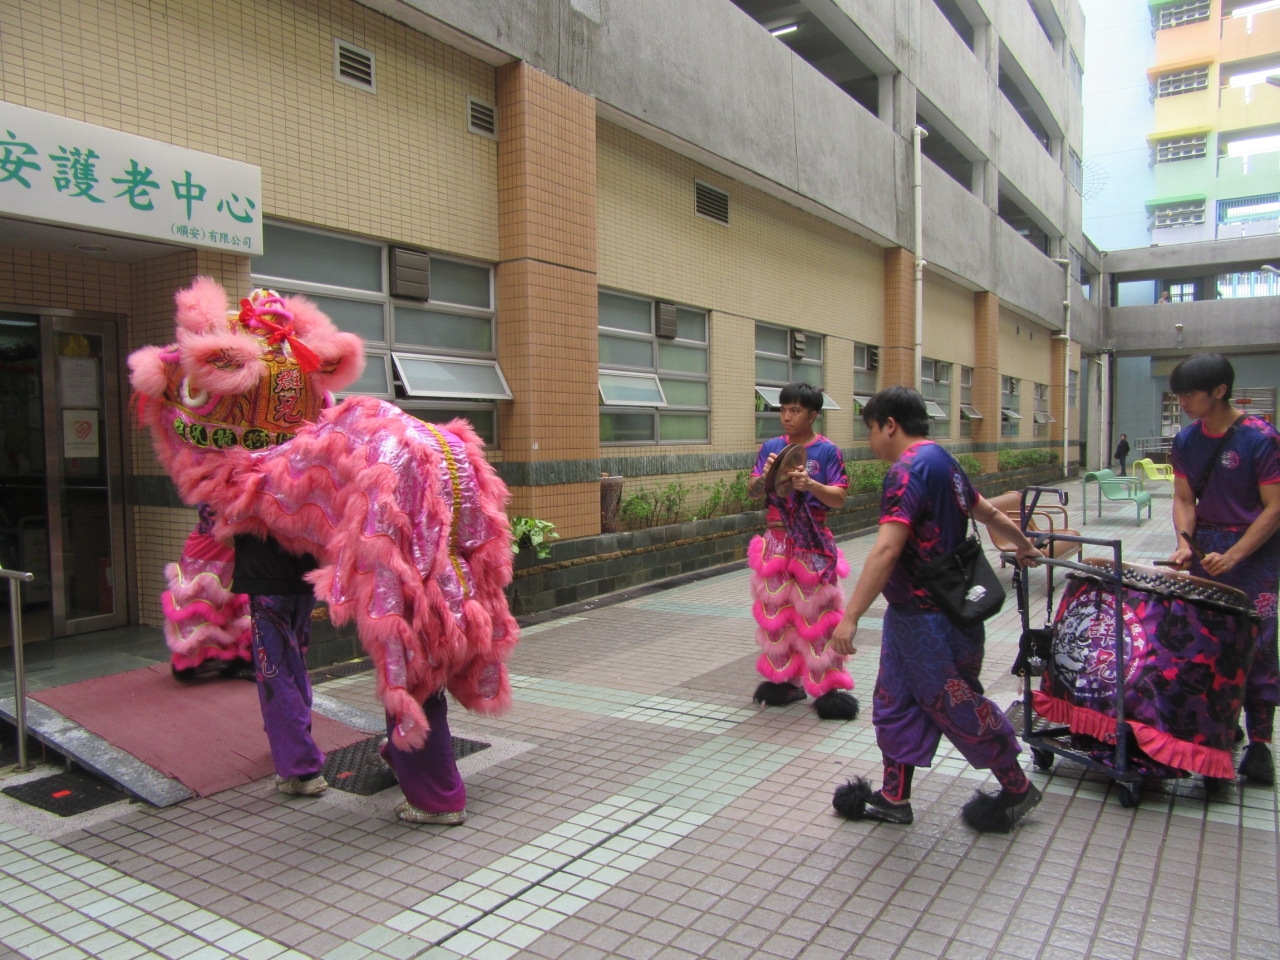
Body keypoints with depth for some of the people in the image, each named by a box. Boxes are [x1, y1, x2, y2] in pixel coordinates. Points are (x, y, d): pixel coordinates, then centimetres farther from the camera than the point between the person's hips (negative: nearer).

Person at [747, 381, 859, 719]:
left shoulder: (827, 451, -5)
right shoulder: (771, 447, 5)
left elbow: (839, 498, -7)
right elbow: (752, 490, 5)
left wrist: (811, 485, -24)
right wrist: (765, 476, -16)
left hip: (813, 543, -4)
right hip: (776, 542, 4)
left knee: (815, 613, -2)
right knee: (776, 611, 9)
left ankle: (826, 686, 6)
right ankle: (783, 680, 22)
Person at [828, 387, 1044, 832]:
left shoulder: (909, 470, -21)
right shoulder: (943, 462, 11)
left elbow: (887, 549, -32)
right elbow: (987, 511, 25)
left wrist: (850, 616, -34)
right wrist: (1024, 545, 44)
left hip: (931, 620, -10)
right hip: (910, 613, 10)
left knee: (956, 707, 6)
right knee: (895, 703, 13)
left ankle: (1017, 790, 25)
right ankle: (894, 798, 23)